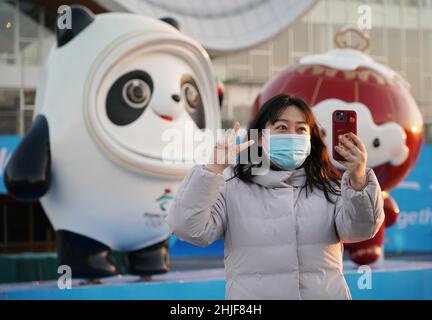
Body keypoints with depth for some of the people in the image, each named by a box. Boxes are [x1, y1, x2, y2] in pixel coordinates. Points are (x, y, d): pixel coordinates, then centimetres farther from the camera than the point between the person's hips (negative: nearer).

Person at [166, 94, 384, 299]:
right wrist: (215, 169, -27)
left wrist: (358, 180, -34)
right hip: (251, 293, -2)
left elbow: (359, 228, -15)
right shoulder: (232, 186, -5)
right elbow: (188, 228, -16)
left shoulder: (329, 187, 2)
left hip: (325, 293, 2)